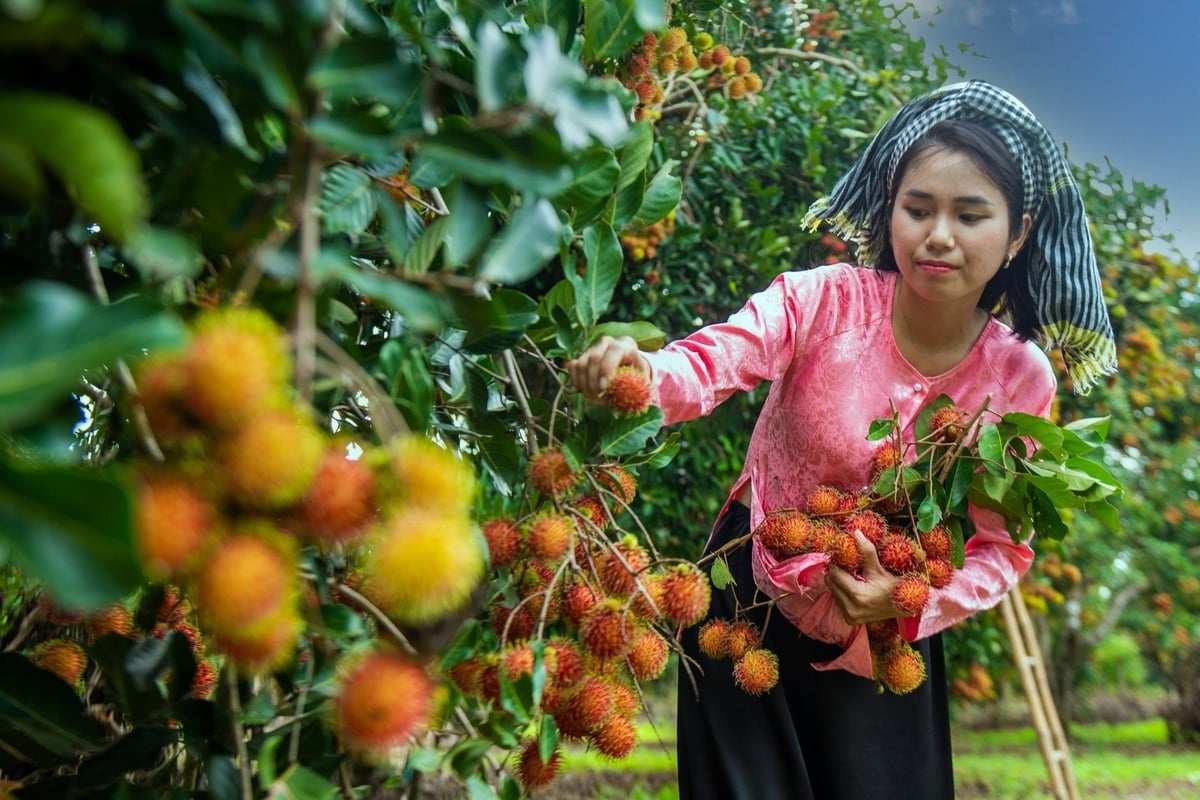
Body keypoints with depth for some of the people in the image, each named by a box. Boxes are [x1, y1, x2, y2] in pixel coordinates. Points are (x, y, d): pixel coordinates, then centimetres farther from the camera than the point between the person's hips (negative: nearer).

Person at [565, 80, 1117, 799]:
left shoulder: (1021, 379, -12)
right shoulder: (823, 301, -18)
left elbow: (1002, 549, -6)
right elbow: (712, 363, -33)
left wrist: (910, 602, -24)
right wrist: (639, 374, -55)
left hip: (886, 639, 2)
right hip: (754, 597, -2)